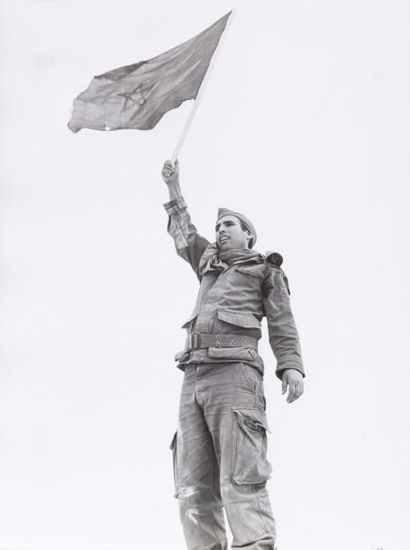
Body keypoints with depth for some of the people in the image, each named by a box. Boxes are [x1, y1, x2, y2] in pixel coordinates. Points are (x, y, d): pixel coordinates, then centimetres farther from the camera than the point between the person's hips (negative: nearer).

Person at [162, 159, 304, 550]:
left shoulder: (266, 271, 19)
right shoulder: (209, 265, 34)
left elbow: (282, 325, 8)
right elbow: (184, 235, 50)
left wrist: (291, 366, -9)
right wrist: (174, 188, 51)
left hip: (234, 373, -6)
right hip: (193, 379, 6)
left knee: (240, 481, -20)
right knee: (193, 488, -8)